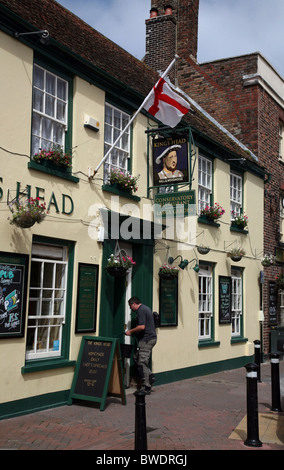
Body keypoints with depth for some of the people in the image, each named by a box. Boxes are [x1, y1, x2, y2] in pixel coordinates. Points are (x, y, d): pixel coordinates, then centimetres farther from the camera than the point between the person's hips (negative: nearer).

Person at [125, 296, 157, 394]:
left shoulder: (141, 311, -15)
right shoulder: (146, 308, 17)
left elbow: (142, 327, -24)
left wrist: (131, 331, -11)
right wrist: (133, 332, 22)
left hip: (146, 340, -11)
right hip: (151, 338, 11)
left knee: (142, 363, -6)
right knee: (136, 357, 17)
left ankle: (146, 387, -3)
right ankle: (150, 376, 11)